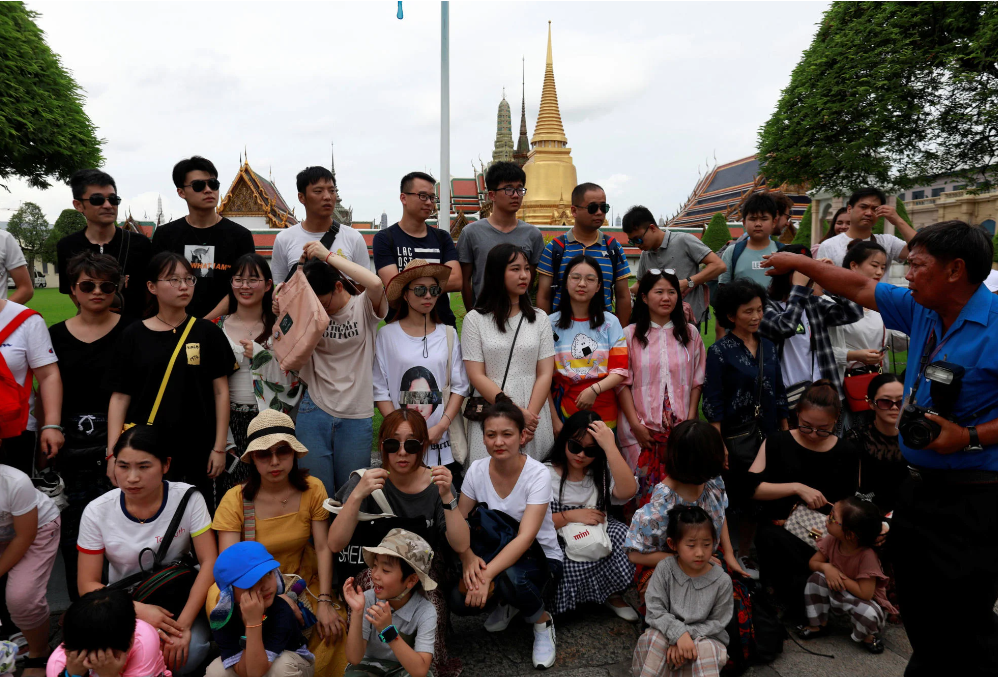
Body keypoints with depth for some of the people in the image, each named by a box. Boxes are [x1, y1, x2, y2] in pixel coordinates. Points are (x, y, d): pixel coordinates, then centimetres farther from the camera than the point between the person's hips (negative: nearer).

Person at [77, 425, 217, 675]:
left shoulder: (187, 498, -13)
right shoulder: (97, 511, -9)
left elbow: (210, 563, -15)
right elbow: (87, 584, -6)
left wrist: (183, 625, -24)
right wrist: (140, 610, -22)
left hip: (180, 600, -1)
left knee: (188, 654, -30)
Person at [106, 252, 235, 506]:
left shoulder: (207, 332, 2)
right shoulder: (133, 335, 3)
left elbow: (220, 392, 2)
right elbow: (119, 397, 4)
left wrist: (219, 448, -2)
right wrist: (113, 453, -3)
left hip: (196, 451, 0)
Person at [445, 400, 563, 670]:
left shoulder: (538, 474, -21)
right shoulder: (477, 470, -8)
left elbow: (525, 538, -30)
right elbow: (459, 521, -3)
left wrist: (487, 575, -40)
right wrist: (468, 556, -23)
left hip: (540, 558, -4)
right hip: (494, 552, 4)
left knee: (510, 577, -38)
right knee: (460, 600, -23)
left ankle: (543, 622, -4)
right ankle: (506, 603, 12)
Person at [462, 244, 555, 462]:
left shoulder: (540, 318, 10)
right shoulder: (475, 319, 2)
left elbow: (545, 374, 3)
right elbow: (476, 376, -5)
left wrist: (529, 414, -11)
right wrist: (516, 412, -13)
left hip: (533, 419, 2)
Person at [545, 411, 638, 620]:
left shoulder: (602, 472, 5)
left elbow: (627, 491, -17)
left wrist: (610, 446, -20)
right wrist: (571, 516, -16)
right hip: (559, 544, -3)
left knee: (622, 533, -24)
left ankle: (613, 595, 1)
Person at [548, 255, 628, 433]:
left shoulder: (610, 323, 5)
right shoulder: (551, 323, 0)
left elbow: (620, 371, 1)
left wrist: (594, 389, -17)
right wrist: (554, 419, -8)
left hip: (603, 413, 1)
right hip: (562, 411, -1)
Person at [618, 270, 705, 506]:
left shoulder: (690, 333, 10)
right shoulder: (630, 334, 2)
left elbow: (698, 380, 10)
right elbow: (623, 383, -1)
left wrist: (691, 419, 0)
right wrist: (636, 425, -8)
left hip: (681, 428, 2)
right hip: (642, 430, -2)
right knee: (645, 491, -2)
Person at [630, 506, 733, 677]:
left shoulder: (722, 581, -13)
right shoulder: (664, 569, -13)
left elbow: (716, 623, -7)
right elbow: (655, 610, -14)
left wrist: (689, 634, -21)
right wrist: (679, 634, -30)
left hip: (705, 638, 0)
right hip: (668, 633, 1)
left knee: (706, 650, -33)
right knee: (653, 638, -30)